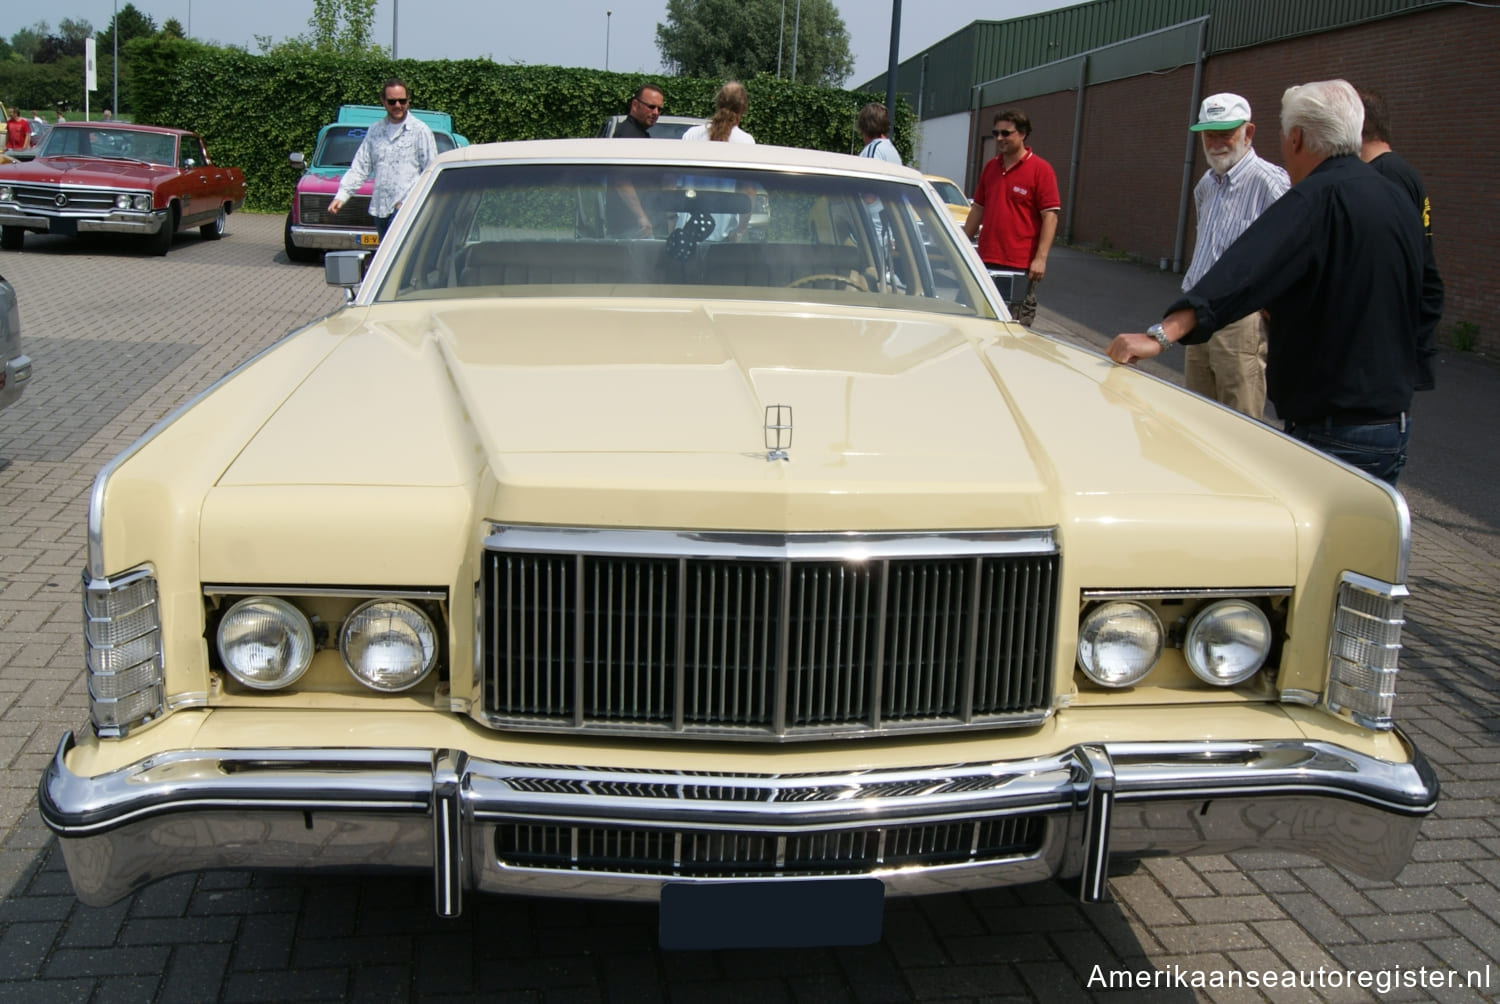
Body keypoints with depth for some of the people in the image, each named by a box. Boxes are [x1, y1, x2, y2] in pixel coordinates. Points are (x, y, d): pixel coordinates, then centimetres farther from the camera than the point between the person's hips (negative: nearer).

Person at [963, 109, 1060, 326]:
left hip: (1020, 266, -6)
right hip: (986, 262, 6)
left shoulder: (1041, 170, -6)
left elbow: (1050, 216, -11)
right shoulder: (990, 168, 13)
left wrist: (1041, 258, -18)